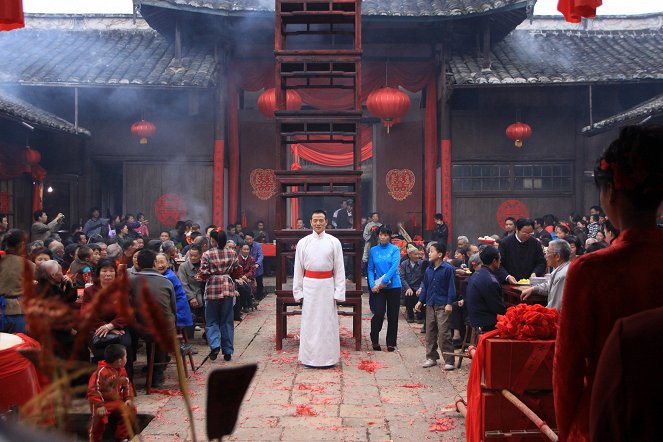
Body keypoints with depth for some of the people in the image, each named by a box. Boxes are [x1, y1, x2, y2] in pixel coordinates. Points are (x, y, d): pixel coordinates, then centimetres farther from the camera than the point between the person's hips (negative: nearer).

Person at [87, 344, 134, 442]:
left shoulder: (122, 370, 2)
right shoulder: (101, 372, -23)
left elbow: (127, 385, 12)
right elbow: (93, 390, -25)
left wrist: (129, 398, -4)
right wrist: (99, 405, -30)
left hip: (116, 401, 6)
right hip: (102, 402, -6)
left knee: (130, 410, -11)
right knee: (100, 416, -32)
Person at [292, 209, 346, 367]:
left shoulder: (334, 242, 0)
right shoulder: (303, 243, 3)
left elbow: (339, 269, 1)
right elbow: (298, 270, 6)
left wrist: (339, 292, -4)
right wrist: (298, 291, 3)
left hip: (327, 286, -1)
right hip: (309, 285, 1)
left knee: (327, 321, 4)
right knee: (309, 322, 6)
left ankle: (327, 357, 16)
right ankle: (310, 357, 17)